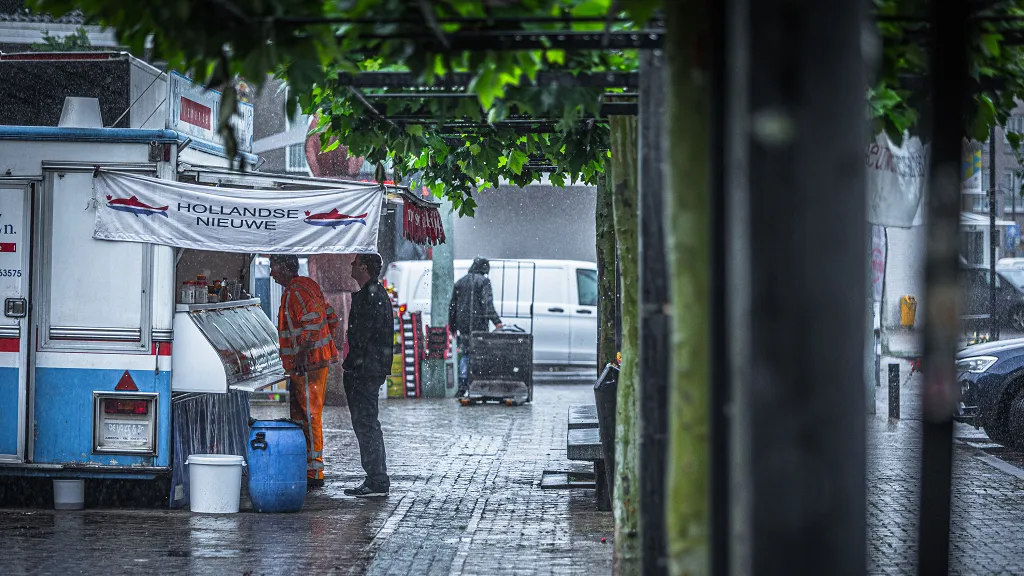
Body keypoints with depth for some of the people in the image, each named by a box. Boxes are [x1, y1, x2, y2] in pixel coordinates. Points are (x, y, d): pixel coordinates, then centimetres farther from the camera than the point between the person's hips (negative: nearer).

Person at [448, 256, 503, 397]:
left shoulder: (460, 282, 15)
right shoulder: (484, 281, -4)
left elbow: (452, 306, 17)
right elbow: (487, 304, -17)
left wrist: (453, 327, 23)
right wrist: (497, 322, -22)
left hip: (463, 326, 5)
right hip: (478, 326, -5)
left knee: (464, 355, 12)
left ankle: (462, 384, 1)